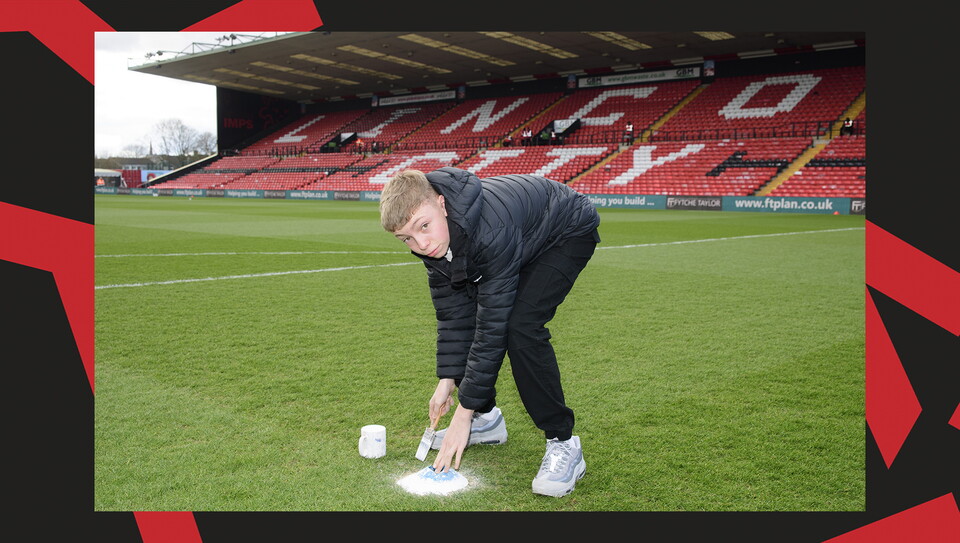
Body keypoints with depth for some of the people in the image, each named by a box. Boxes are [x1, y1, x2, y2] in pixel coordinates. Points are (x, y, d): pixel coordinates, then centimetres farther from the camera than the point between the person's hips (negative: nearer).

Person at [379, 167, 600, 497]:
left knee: (520, 324, -27)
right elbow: (452, 312, -6)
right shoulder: (431, 238, -18)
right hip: (522, 240, 8)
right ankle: (486, 419, 19)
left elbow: (493, 325, -36)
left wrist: (465, 411, -30)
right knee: (459, 309, 0)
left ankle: (563, 442, -14)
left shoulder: (490, 230, -42)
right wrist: (448, 378, -9)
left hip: (568, 233, -8)